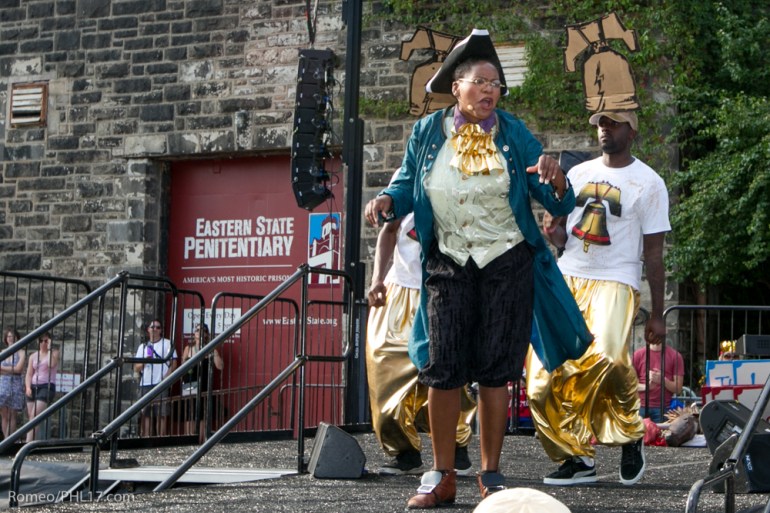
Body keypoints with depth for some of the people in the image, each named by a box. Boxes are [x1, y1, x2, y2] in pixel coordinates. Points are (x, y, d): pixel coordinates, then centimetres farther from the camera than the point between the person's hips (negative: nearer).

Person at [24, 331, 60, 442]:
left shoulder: (54, 352, 4)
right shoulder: (33, 356, 14)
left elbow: (52, 364, -17)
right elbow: (29, 374, 10)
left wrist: (49, 349, -12)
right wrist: (28, 387, -6)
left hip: (47, 386, -5)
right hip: (33, 387, 5)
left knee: (34, 415, -19)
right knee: (31, 417, 2)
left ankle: (28, 443, -24)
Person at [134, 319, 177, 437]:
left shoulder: (167, 343, 8)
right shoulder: (143, 346, 17)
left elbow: (173, 363, 2)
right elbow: (136, 368, 15)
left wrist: (166, 377, -11)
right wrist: (144, 362, -6)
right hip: (145, 384, 3)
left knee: (161, 414, -7)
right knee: (145, 414, 1)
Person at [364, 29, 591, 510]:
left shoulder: (513, 134, -5)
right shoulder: (428, 132, -1)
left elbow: (560, 203, -5)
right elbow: (407, 186, 6)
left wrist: (555, 181, -28)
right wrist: (386, 202, -16)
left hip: (507, 264, -1)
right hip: (449, 265, 1)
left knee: (495, 371, 1)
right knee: (442, 368, -2)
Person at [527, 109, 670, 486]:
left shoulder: (649, 183, 2)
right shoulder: (578, 173, 15)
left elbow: (653, 253, 1)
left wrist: (657, 315, -2)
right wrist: (554, 233, -6)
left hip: (615, 282, -5)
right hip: (568, 279, 5)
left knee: (607, 357, -29)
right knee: (546, 375, -5)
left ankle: (631, 435, -3)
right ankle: (576, 457, 9)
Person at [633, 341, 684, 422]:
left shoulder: (675, 356, 4)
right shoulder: (638, 354, 8)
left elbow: (678, 389, 3)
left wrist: (663, 380, -16)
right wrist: (645, 386, -11)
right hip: (641, 407, 1)